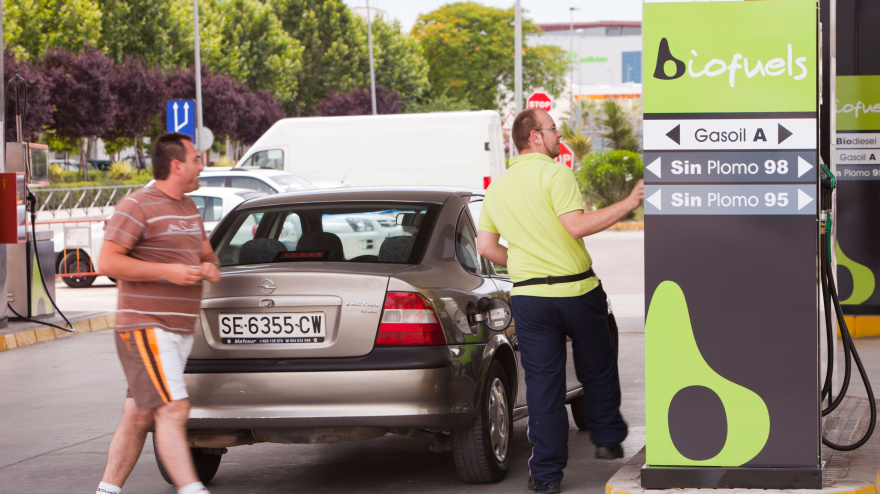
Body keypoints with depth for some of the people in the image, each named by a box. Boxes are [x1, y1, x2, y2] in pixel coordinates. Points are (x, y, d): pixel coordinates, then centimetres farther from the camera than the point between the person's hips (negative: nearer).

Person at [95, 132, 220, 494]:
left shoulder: (189, 209, 19)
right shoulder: (137, 207, -9)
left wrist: (210, 267, 6)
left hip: (179, 330, 9)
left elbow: (205, 251, 32)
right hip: (146, 329, -9)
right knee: (173, 410, -17)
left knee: (139, 415, 10)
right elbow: (108, 262, -15)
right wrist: (168, 271, -19)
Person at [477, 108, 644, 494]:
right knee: (598, 371, 17)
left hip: (529, 296, 4)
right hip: (577, 290, -4)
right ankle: (607, 440, 29)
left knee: (542, 383, 6)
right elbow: (576, 226, -22)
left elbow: (485, 247, 10)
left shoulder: (497, 187, 10)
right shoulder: (555, 173, -11)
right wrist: (627, 204, -18)